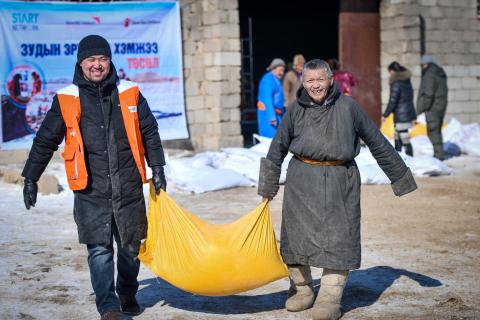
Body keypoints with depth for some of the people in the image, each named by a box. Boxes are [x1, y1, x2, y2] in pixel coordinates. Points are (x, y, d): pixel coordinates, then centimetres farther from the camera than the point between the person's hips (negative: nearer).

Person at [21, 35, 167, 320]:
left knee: (131, 246, 12)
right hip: (91, 191, -2)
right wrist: (30, 178, 8)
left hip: (129, 188, 2)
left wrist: (157, 168, 11)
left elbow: (149, 132, 14)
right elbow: (45, 141, 8)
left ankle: (128, 295, 32)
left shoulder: (130, 93, 5)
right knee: (99, 250, -6)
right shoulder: (66, 100, 1)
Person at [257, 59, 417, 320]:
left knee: (337, 236, -4)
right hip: (302, 180, 1)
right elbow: (277, 149, 11)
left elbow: (377, 142, 8)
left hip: (339, 181, -1)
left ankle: (330, 298, 1)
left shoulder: (348, 107, 0)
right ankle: (301, 289, 21)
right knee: (297, 233, 4)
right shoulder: (296, 110, 3)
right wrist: (268, 186, 13)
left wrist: (399, 176, 12)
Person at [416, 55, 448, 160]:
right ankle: (439, 154, 22)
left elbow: (428, 93, -21)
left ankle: (439, 154, -8)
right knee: (437, 131, 17)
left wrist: (421, 108, -15)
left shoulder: (429, 75, -16)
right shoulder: (441, 74, 14)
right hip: (441, 106, 10)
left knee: (433, 131, -6)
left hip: (432, 108, -10)